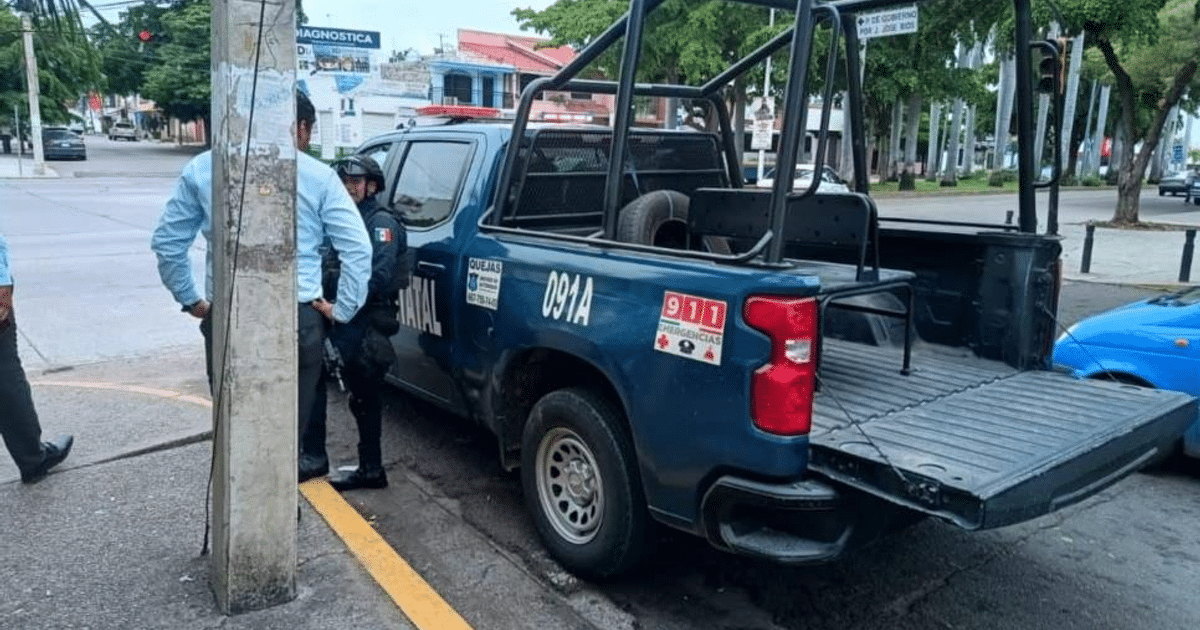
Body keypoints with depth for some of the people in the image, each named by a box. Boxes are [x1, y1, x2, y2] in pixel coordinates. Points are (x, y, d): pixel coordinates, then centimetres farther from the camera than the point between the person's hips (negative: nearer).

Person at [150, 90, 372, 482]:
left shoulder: (202, 168, 7)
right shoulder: (319, 176, 0)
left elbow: (166, 241, 11)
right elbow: (357, 248, -5)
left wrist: (190, 300, 18)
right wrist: (342, 310, 3)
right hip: (297, 317, -2)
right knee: (293, 416, 14)